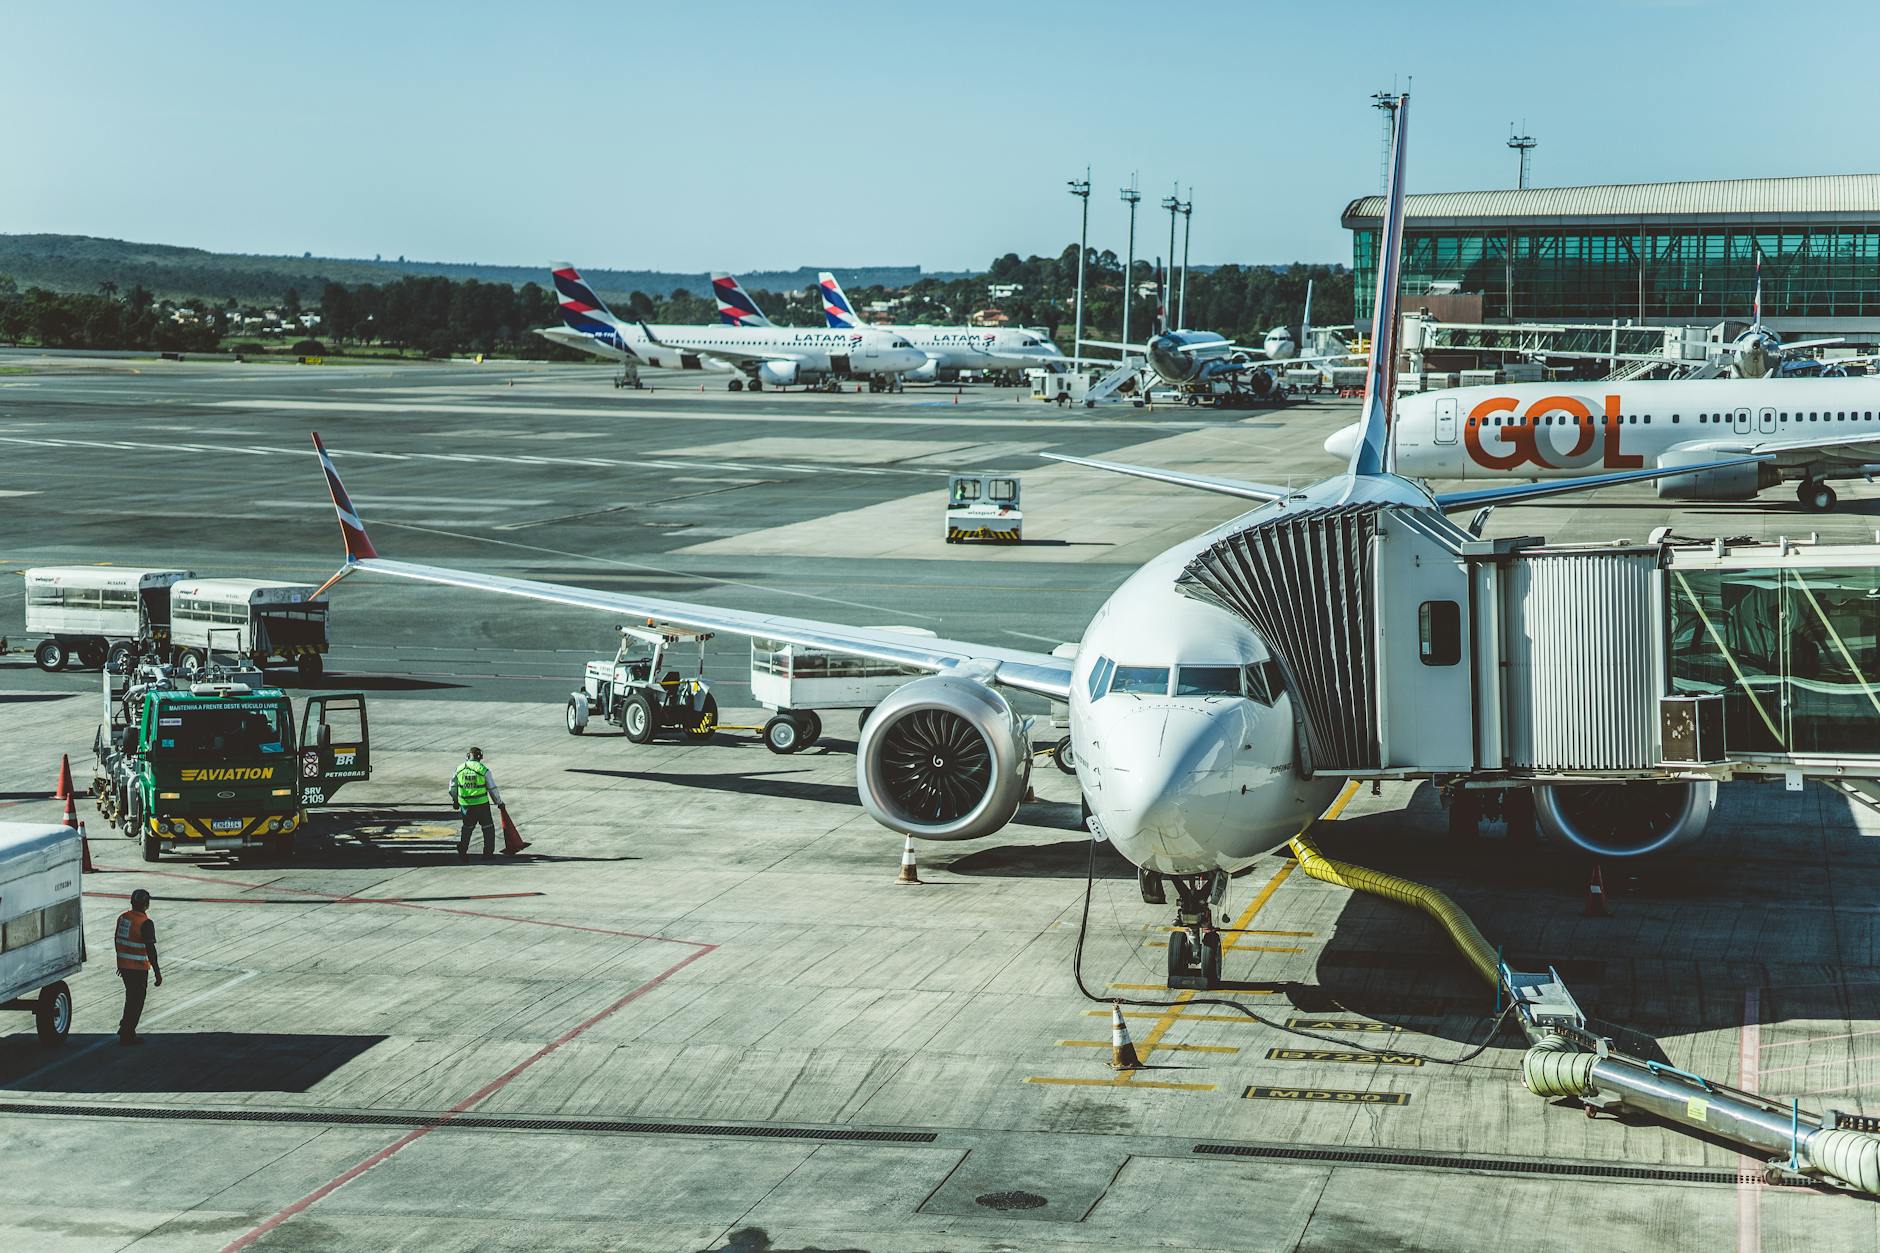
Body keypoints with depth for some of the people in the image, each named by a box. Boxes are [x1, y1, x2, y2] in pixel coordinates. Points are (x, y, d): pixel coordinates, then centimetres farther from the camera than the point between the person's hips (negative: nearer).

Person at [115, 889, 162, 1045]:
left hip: (123, 966, 7)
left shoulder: (122, 918, 4)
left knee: (132, 996, 24)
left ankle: (125, 1027, 29)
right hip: (138, 968, -7)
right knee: (137, 1000, 5)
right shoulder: (145, 923, -19)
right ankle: (127, 1035, 9)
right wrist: (157, 972, -16)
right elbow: (150, 949, -21)